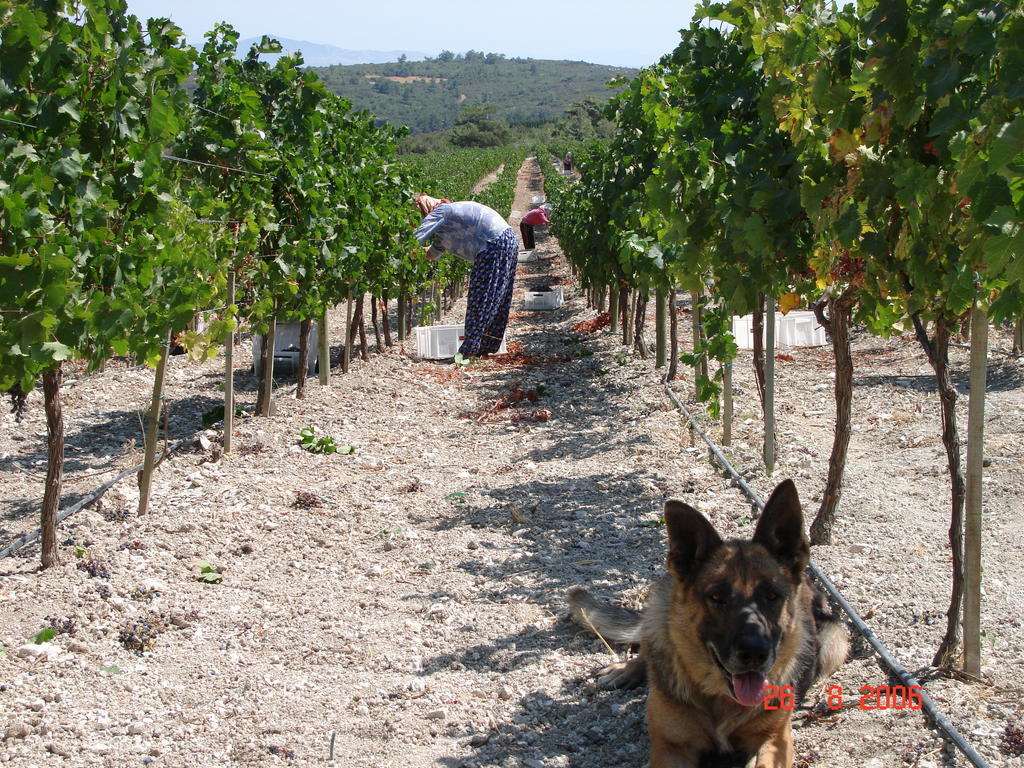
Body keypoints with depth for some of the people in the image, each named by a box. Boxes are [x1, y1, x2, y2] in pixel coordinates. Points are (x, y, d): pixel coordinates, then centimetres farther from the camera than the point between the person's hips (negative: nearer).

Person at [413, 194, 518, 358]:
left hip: (494, 244, -10)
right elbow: (434, 252, 30)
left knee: (480, 299, -7)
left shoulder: (439, 213, -5)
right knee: (499, 300, 14)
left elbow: (416, 239, -15)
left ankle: (469, 351, -6)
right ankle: (488, 346, 23)